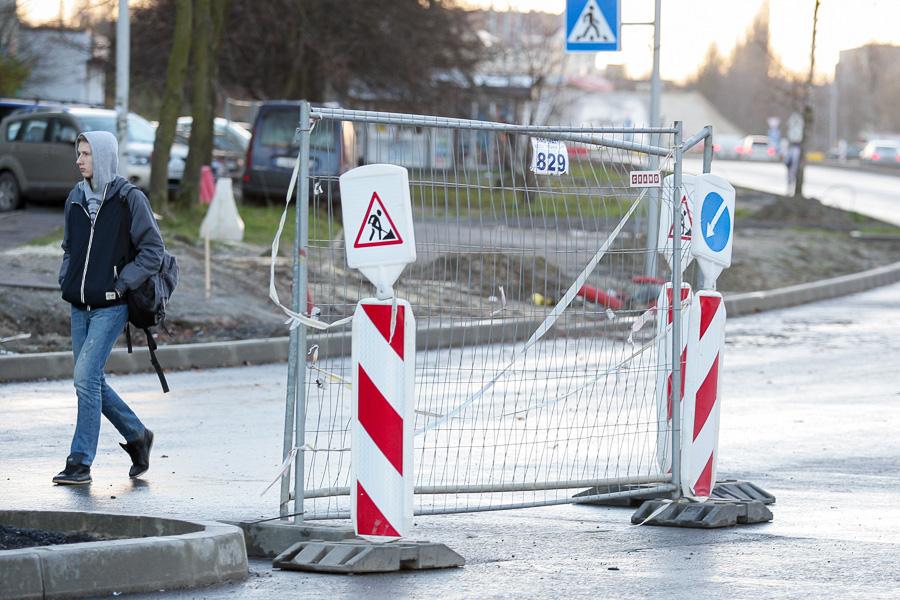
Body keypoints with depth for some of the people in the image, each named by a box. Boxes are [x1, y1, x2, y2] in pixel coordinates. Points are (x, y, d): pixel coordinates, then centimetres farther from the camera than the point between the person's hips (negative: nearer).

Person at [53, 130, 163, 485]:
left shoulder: (129, 199, -8)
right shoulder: (76, 199, 10)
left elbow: (153, 250, -6)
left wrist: (121, 284, -12)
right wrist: (66, 280, 8)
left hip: (110, 306, -7)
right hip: (80, 306, 7)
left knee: (86, 376, -13)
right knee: (91, 380, 9)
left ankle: (80, 462, -9)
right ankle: (137, 436, 28)